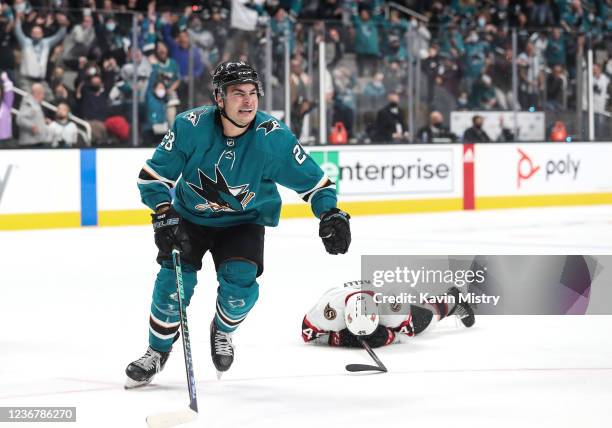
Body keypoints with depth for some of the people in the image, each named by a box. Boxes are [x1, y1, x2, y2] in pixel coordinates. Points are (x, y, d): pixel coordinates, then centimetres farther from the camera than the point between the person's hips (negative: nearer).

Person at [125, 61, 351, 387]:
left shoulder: (273, 137, -23)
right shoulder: (191, 126, -23)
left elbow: (311, 179, -12)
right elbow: (153, 175, -14)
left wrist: (330, 213, -27)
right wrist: (164, 214, -27)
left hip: (243, 222, 0)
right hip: (191, 216, 0)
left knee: (240, 279, -22)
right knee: (175, 278, -17)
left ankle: (223, 331, 12)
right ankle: (157, 352, 7)